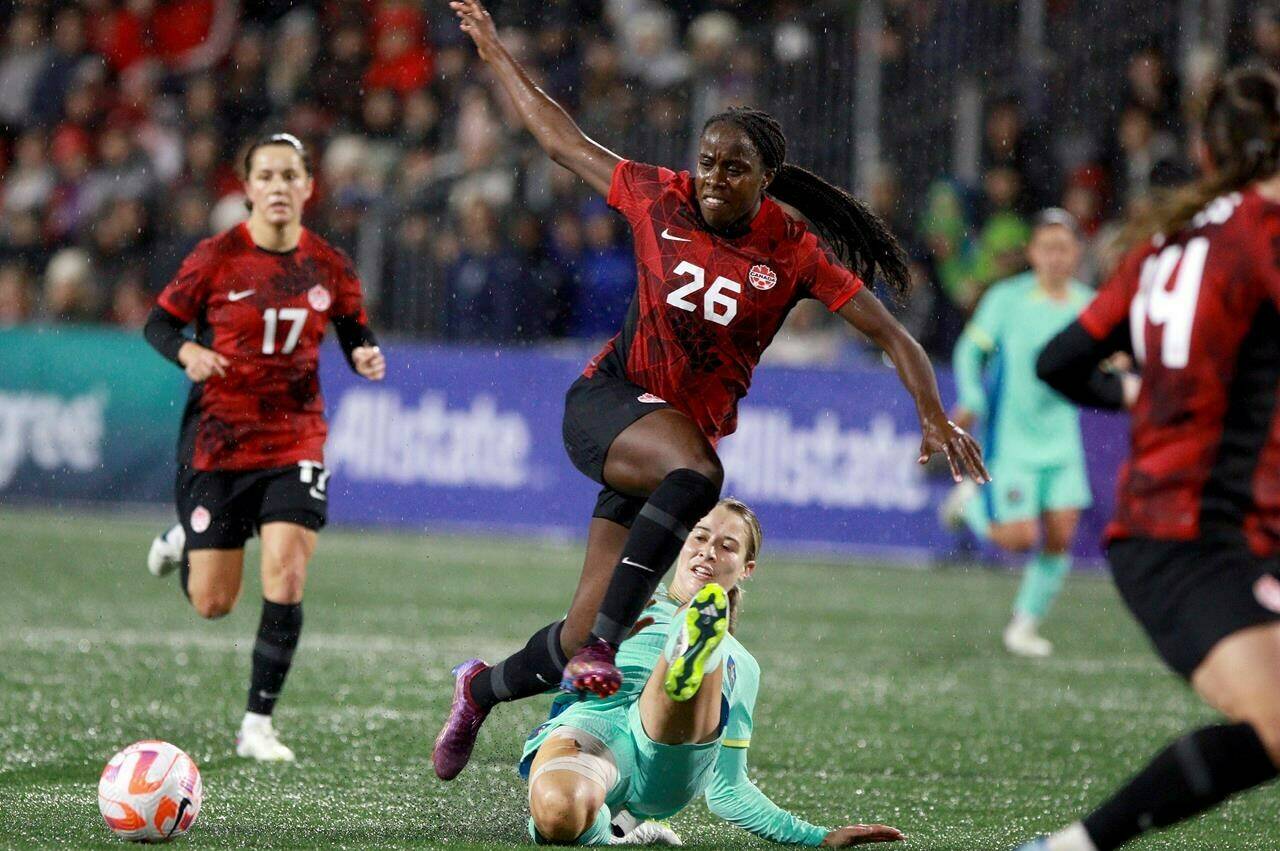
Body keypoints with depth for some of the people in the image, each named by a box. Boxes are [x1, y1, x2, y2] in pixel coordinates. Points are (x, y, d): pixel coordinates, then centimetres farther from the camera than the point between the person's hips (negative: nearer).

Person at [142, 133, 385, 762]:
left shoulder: (329, 266, 0)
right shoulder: (216, 258, -8)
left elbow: (355, 334, 12)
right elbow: (159, 322, 0)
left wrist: (367, 357, -11)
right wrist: (186, 351, -21)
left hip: (296, 441, 1)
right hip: (218, 440, -1)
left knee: (286, 573, -17)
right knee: (212, 604, 3)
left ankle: (258, 725, -5)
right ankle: (183, 540, 41)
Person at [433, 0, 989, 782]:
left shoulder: (794, 254, -5)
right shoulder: (661, 200, -3)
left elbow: (891, 336, -5)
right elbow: (562, 139, 9)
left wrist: (934, 416, -19)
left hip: (680, 435, 2)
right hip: (608, 403, -2)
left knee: (587, 643, -1)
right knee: (696, 472, -39)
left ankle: (483, 688, 30)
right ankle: (601, 643, -35)